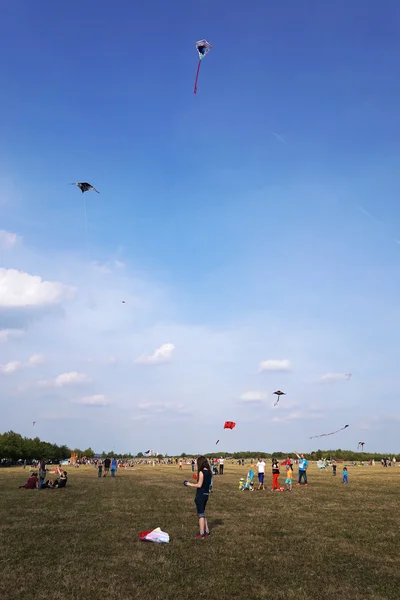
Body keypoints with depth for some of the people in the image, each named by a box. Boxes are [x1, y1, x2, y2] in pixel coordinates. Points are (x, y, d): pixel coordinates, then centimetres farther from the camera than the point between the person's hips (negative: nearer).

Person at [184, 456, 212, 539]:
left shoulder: (201, 472, -19)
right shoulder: (208, 472, 5)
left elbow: (199, 485, -19)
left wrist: (190, 484, -8)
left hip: (200, 495, -8)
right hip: (206, 494, 8)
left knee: (201, 515, 1)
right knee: (203, 514, 21)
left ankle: (201, 534, 7)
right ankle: (207, 531, 26)